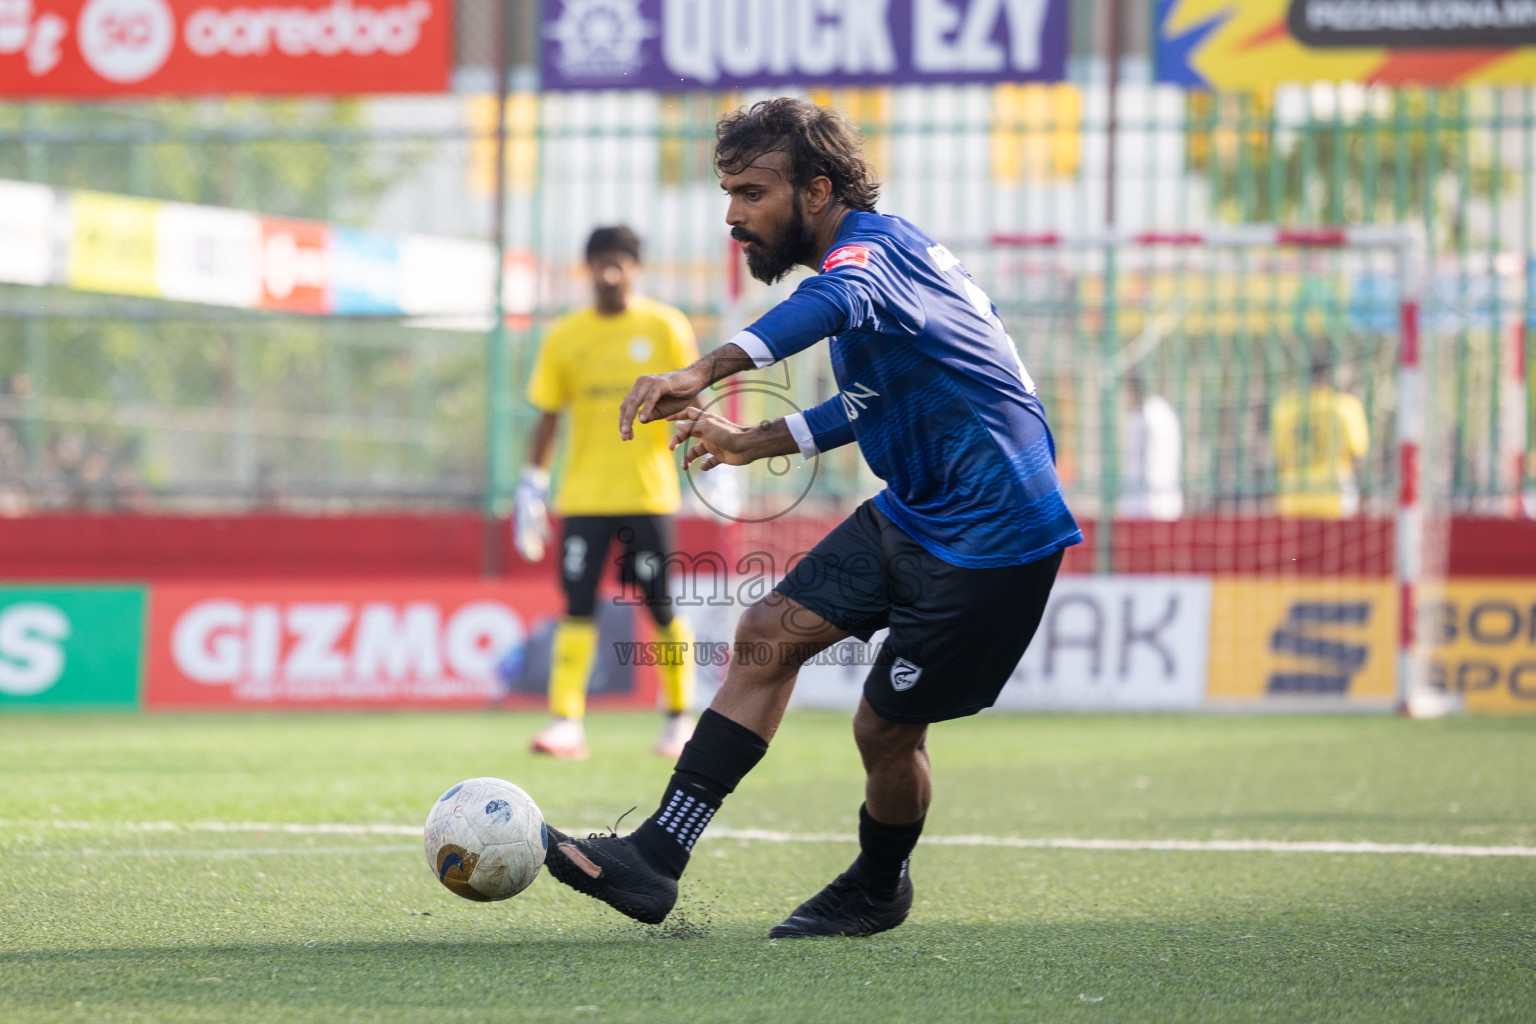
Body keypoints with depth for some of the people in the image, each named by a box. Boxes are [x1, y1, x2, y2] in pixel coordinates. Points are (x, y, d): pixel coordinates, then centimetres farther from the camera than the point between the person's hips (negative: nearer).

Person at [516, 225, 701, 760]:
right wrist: (531, 485, 5)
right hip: (583, 494, 2)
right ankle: (566, 722, -12)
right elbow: (547, 416, 11)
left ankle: (678, 717, 17)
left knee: (661, 607, 1)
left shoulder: (665, 328, 1)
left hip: (648, 491, -1)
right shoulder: (565, 337, 7)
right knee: (577, 606, -7)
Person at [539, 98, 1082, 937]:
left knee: (886, 727, -3)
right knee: (769, 632, -1)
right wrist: (754, 444, 26)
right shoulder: (863, 259, 13)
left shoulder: (873, 246, -18)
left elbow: (831, 303, -44)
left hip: (991, 536, -10)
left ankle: (877, 889, 27)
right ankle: (656, 858, -4)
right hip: (911, 514, 10)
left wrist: (705, 371, -59)